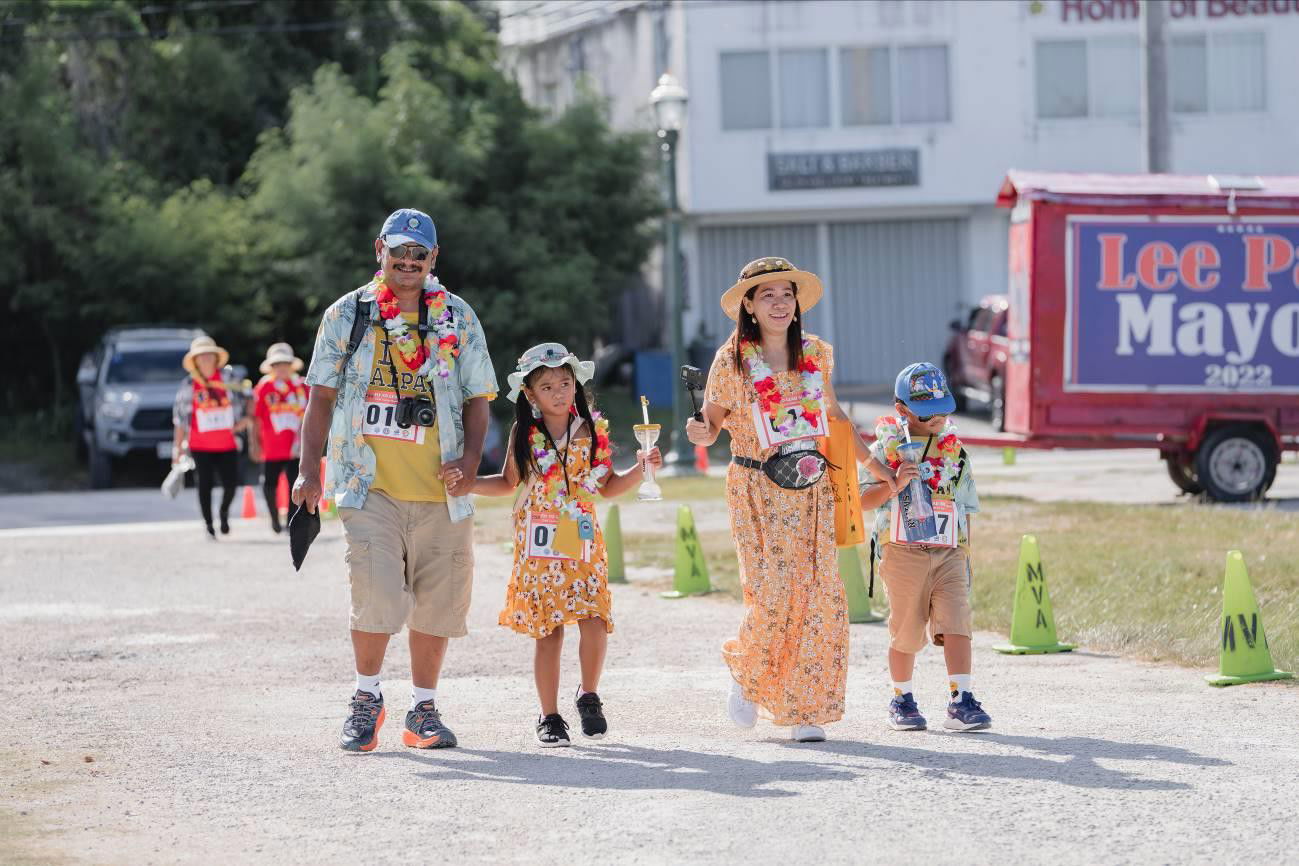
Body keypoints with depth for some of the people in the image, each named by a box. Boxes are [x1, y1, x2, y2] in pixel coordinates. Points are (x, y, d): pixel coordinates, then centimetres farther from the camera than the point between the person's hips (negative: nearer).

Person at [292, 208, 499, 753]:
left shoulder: (458, 318, 10)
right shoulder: (347, 315, 7)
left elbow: (477, 400, 11)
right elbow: (322, 397, 9)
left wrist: (469, 463, -5)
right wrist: (309, 470, 0)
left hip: (439, 490, 2)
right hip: (371, 485, -2)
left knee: (436, 603, 4)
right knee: (377, 592, -16)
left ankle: (424, 710, 17)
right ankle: (366, 698, 3)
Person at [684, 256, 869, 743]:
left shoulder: (815, 353, 6)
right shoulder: (733, 360, -5)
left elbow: (833, 411, 20)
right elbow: (714, 422, -1)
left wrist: (868, 458, 19)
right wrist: (701, 434, -24)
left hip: (811, 488, 4)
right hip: (757, 491, -4)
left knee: (820, 594, -5)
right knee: (772, 594, -14)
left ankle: (804, 710, 4)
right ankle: (745, 672, 17)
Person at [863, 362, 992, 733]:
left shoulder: (955, 452, 11)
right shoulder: (888, 448, 0)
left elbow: (964, 510, 16)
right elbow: (863, 500, -5)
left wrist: (965, 557, 14)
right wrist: (893, 486, -22)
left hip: (949, 553, 2)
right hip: (903, 553, -2)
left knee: (957, 625, -12)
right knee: (905, 632, 5)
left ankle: (961, 702, -16)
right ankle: (902, 701, 21)